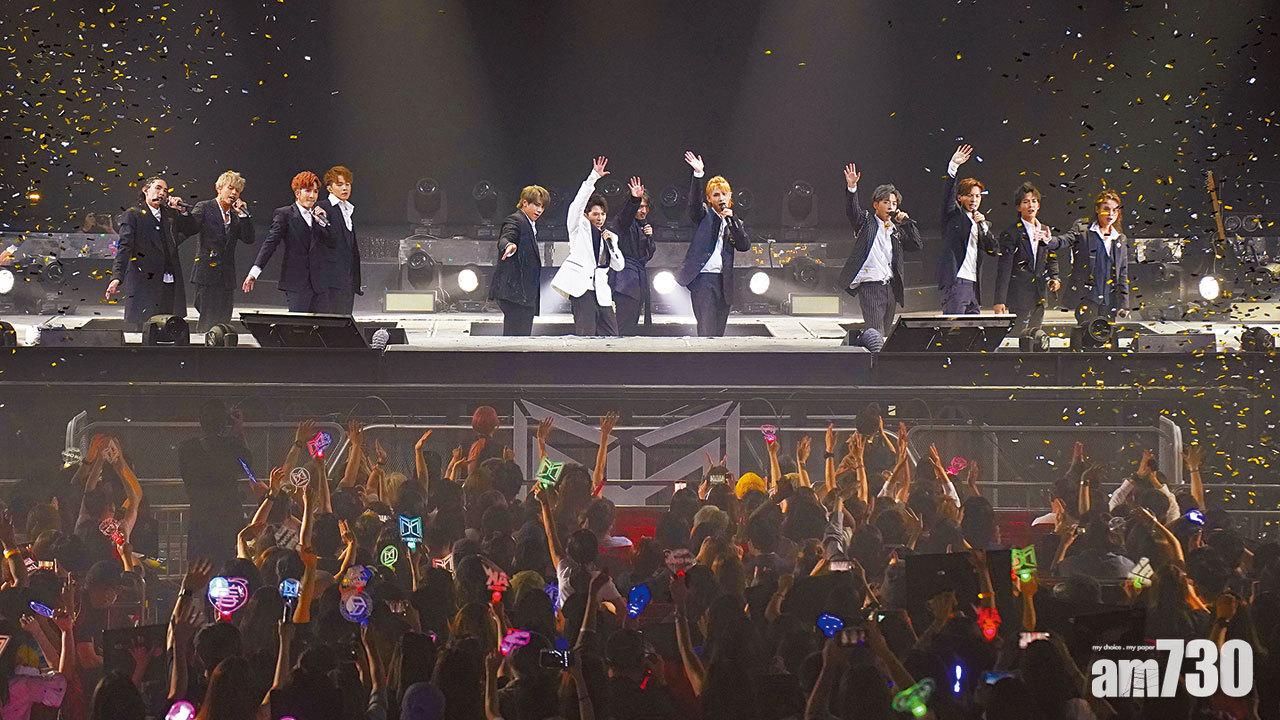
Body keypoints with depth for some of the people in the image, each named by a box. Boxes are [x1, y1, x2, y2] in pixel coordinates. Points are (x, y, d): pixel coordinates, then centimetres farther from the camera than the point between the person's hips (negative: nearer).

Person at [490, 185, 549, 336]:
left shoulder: (530, 225, 23)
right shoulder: (514, 220, -8)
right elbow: (504, 239, -28)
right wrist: (509, 246, -52)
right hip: (515, 290, -11)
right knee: (517, 335, -15)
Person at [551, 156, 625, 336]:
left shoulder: (610, 237, 25)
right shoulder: (580, 228, 12)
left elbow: (618, 266, 17)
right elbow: (577, 205, -5)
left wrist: (611, 243, 3)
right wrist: (594, 177, -11)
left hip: (601, 292, 5)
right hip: (581, 286, -5)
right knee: (586, 335, -14)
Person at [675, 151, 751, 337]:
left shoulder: (736, 224, 19)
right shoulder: (704, 217, 9)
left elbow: (745, 246, 4)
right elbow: (694, 200, -10)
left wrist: (731, 220, -4)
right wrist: (698, 175, -25)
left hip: (723, 281, 4)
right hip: (703, 277, -4)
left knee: (719, 331, 5)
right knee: (706, 330, -14)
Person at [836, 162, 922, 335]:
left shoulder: (896, 229, 18)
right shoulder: (866, 223, 5)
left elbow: (915, 245, 11)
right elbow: (852, 210, -12)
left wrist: (907, 222, 2)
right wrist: (852, 188, -27)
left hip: (891, 287, 6)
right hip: (870, 286, -6)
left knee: (886, 333, 9)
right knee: (876, 334, -16)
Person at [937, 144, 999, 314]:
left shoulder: (983, 223, 23)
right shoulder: (954, 215, 8)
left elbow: (993, 249, 12)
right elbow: (948, 194, -9)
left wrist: (983, 226, 0)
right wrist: (953, 166, -20)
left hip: (974, 285, 6)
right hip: (956, 281, -6)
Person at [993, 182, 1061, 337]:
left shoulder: (1045, 231, 13)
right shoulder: (1011, 234, -5)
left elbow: (1052, 259, 23)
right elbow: (1004, 270, -9)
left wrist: (1054, 278, 3)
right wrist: (1000, 301, -14)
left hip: (1039, 298, 6)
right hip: (1018, 298, -6)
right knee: (1018, 335, -8)